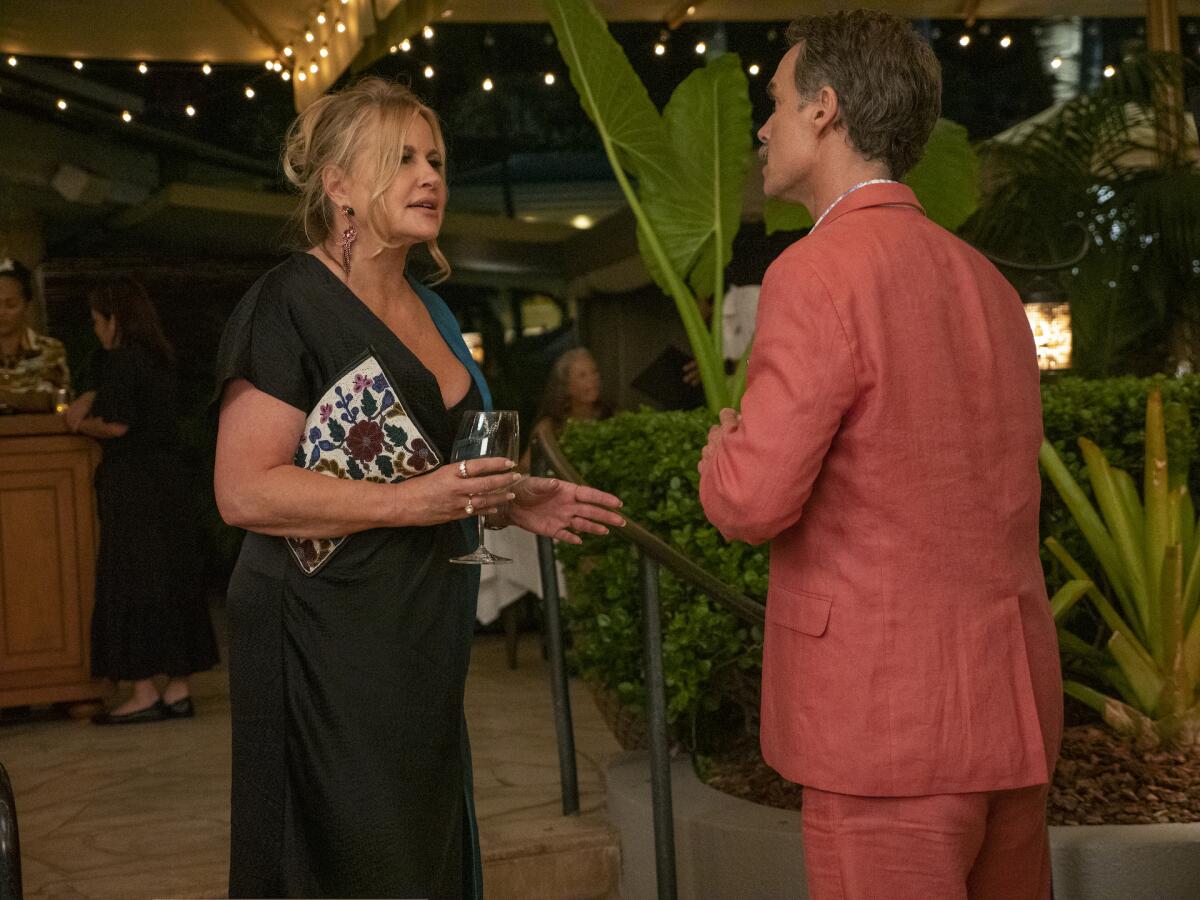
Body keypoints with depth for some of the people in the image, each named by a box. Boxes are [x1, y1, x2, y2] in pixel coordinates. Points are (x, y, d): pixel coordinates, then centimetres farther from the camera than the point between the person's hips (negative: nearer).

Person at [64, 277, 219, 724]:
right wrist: (93, 406, 10)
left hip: (131, 482, -8)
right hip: (167, 476, 8)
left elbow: (115, 425, -17)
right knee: (173, 579, 9)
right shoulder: (161, 359, 13)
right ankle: (178, 689, 13)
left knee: (130, 583, -3)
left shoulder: (120, 360, -12)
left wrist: (80, 423, 0)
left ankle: (144, 692, -1)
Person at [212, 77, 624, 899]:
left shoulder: (431, 312, 15)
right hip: (327, 647, -8)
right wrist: (413, 502, -23)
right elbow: (244, 491, -17)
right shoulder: (291, 306, -10)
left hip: (425, 645, 8)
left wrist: (511, 503, 8)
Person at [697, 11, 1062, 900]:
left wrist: (723, 449, 3)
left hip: (886, 719, -8)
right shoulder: (984, 279, 10)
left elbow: (752, 501, -19)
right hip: (1011, 701, 8)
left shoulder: (820, 271, -14)